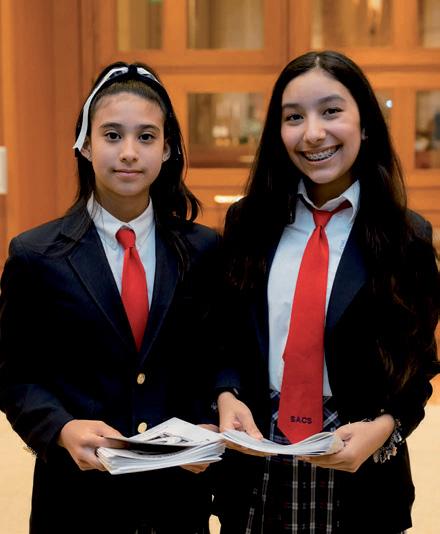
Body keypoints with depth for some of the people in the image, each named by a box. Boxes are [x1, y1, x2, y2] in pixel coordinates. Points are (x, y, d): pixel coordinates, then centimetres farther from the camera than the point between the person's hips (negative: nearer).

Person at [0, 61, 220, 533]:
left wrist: (209, 431, -12)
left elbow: (214, 360, 5)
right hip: (78, 492, -1)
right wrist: (65, 430, -19)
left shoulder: (203, 251, 1)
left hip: (180, 489, 2)